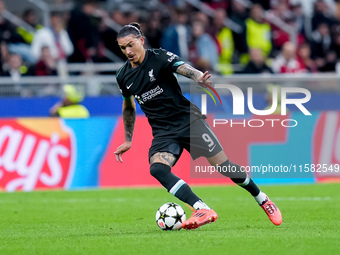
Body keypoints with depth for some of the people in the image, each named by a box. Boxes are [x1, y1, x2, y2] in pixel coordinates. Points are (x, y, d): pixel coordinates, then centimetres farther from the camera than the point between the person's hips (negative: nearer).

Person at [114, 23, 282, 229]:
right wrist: (128, 140, 26)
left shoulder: (159, 57, -10)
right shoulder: (123, 76, 5)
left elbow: (184, 69, -28)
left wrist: (199, 78, -50)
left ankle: (263, 200, 20)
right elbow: (129, 107, 22)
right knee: (157, 168, -27)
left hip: (188, 120, -4)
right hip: (163, 133, 4)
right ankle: (203, 210, -37)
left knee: (223, 165, -5)